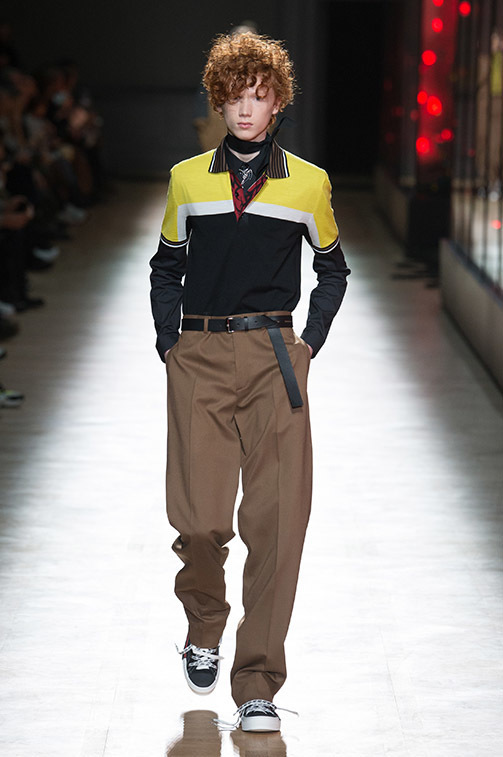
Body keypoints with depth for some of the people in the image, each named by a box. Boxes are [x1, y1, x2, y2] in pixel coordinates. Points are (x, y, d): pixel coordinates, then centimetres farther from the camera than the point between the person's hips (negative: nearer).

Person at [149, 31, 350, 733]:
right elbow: (166, 267, 20)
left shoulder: (307, 184, 7)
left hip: (274, 358, 0)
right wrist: (170, 345, 9)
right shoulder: (187, 180, 9)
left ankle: (258, 686, -2)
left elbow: (333, 268, 19)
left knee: (276, 522, -8)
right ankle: (204, 629, 26)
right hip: (199, 359, 1)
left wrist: (308, 343, 9)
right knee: (200, 519, -6)